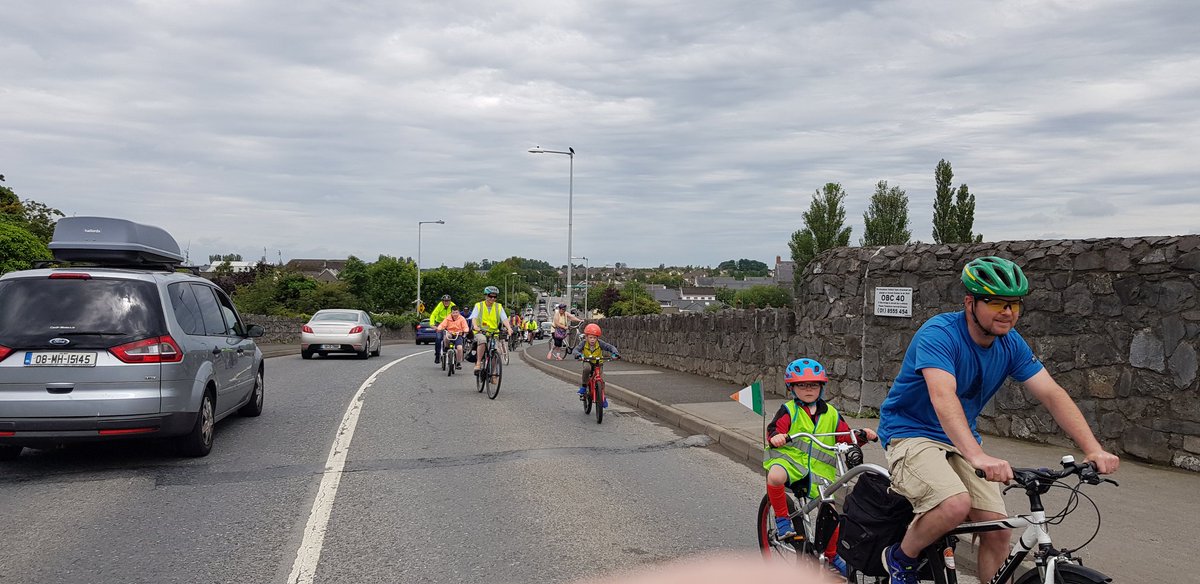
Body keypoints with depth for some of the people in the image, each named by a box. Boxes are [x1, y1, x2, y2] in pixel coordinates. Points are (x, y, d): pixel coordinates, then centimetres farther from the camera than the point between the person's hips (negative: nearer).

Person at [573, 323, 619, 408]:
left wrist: (614, 353, -47)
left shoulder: (600, 343, -21)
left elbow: (611, 347, -26)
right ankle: (584, 386, -15)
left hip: (598, 363, 1)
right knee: (587, 368, -36)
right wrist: (578, 355, -55)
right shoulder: (584, 343, -20)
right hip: (587, 362, -1)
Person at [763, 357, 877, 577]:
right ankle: (782, 518, -14)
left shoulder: (830, 414, 15)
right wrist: (775, 438, -35)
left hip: (819, 469, 4)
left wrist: (862, 435, -5)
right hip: (790, 458, -4)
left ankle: (832, 554, 28)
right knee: (775, 476, -38)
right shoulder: (789, 410, 2)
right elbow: (775, 429, -12)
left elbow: (846, 436, 14)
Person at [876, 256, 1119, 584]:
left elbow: (1052, 394, -9)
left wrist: (1093, 450, -22)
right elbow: (943, 398, -39)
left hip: (959, 439, 7)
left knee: (998, 530, -7)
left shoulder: (1011, 344, -3)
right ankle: (901, 558, -4)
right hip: (911, 433, -6)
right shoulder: (939, 334, -25)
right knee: (956, 504, -31)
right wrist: (978, 456, -53)